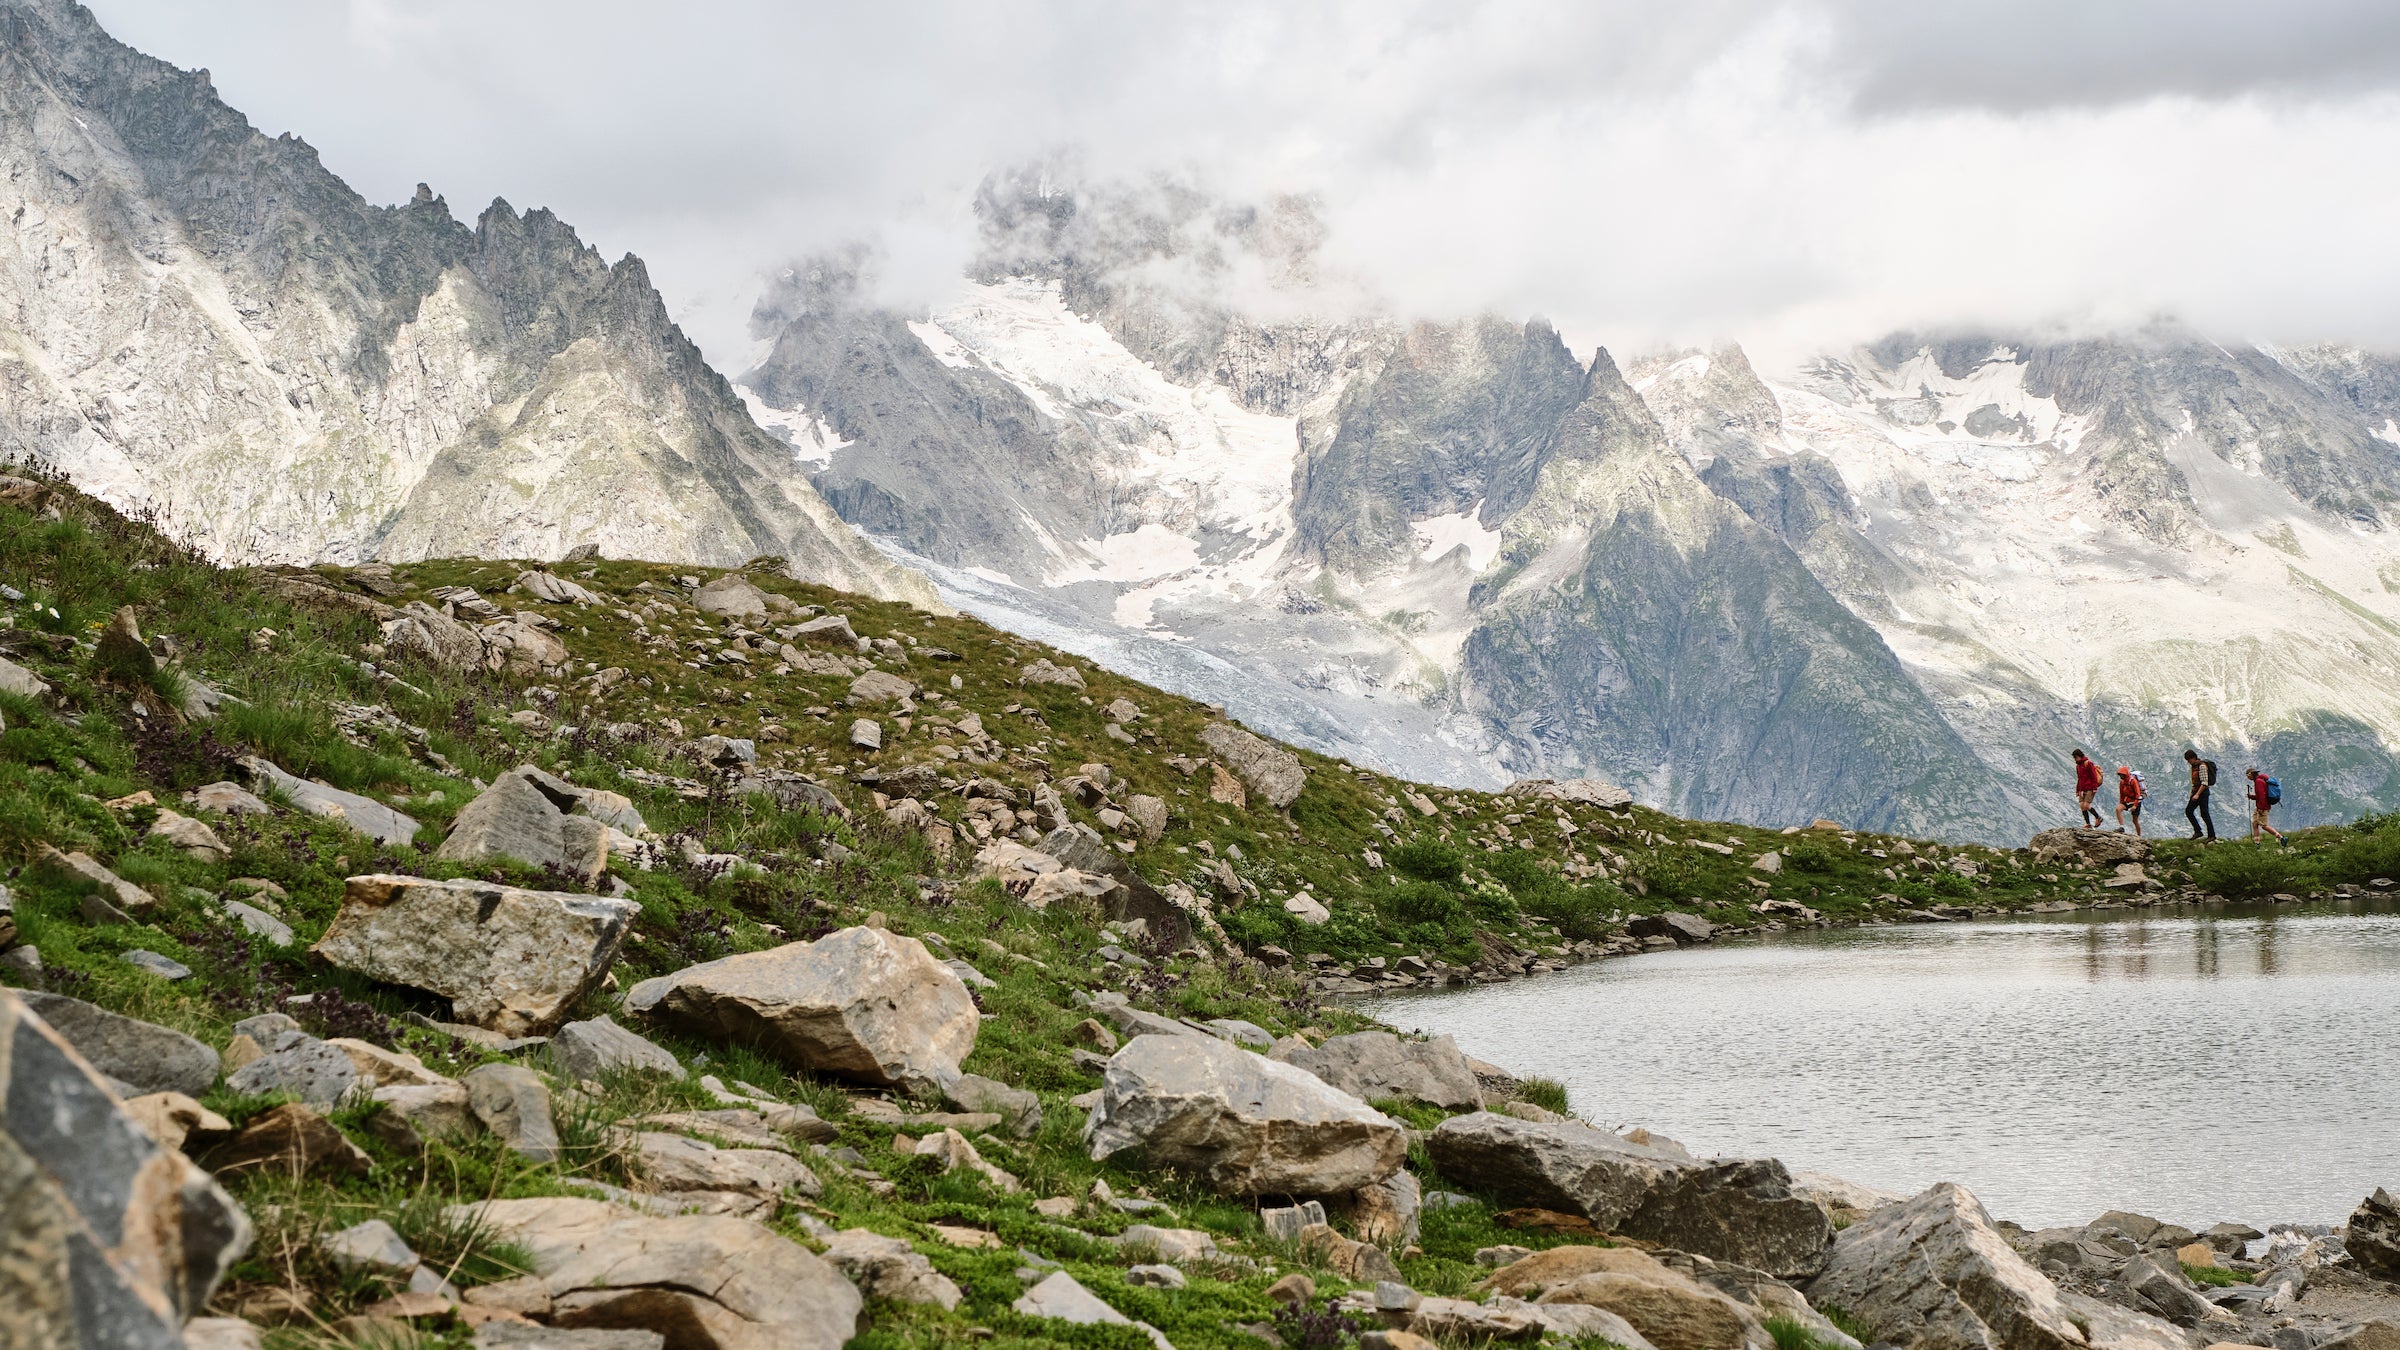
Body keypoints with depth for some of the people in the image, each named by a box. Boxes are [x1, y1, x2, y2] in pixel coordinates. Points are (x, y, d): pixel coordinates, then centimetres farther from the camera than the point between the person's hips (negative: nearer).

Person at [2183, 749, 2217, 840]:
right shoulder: (2194, 766, 13)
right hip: (2196, 792, 9)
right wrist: (2191, 793, 21)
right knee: (2188, 811, 2)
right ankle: (2197, 831, 5)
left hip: (2202, 792, -9)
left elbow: (2204, 783, -22)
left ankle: (2212, 835, 0)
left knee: (2204, 814, -6)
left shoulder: (2202, 766, -16)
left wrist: (2197, 794, -26)